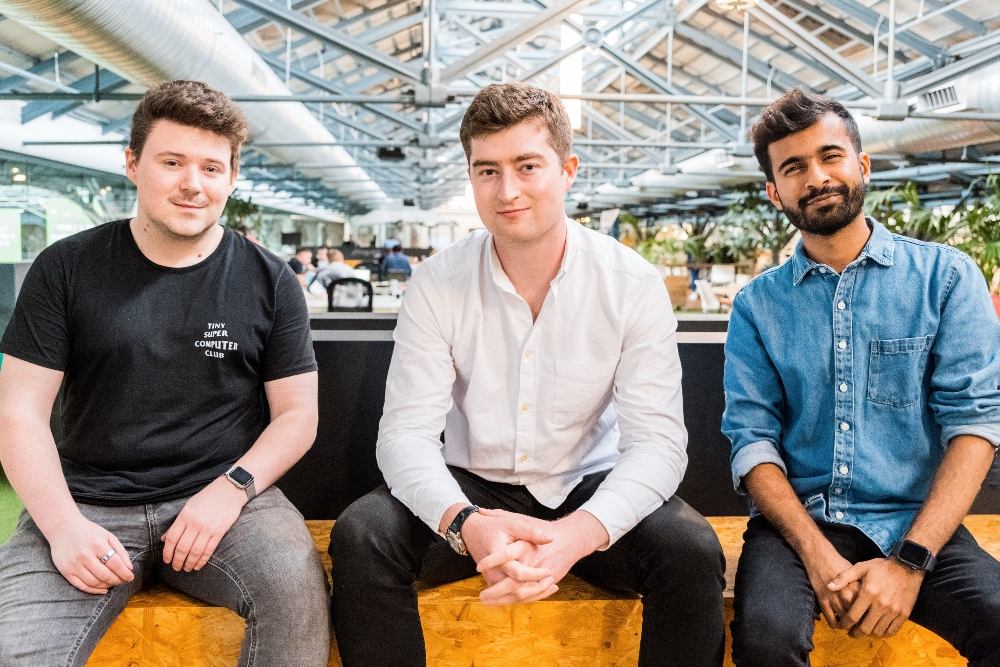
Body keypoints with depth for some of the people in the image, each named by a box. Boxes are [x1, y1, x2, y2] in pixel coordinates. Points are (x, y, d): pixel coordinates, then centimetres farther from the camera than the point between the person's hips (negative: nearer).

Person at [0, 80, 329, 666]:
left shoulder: (269, 281, 4)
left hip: (226, 495, 0)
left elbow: (297, 414, 5)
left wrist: (232, 488, -13)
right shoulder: (67, 268, 5)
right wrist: (62, 522, -11)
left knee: (296, 589, -29)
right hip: (90, 502, 0)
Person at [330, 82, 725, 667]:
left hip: (588, 489, 0)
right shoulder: (438, 284, -8)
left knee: (692, 552, -27)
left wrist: (579, 533, -35)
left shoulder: (633, 285, -10)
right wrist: (465, 523, -35)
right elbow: (406, 432, -13)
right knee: (361, 537, -24)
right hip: (473, 489, 1)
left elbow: (657, 441, -15)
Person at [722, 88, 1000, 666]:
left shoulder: (946, 276, 3)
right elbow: (754, 439, -1)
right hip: (797, 520, 0)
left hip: (917, 523, 0)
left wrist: (909, 561, -15)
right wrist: (817, 553, -16)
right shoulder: (757, 305, 6)